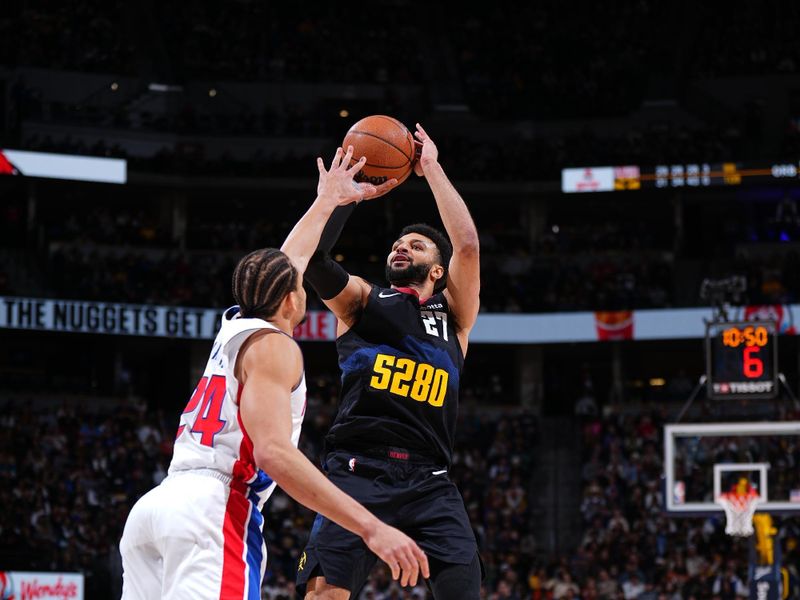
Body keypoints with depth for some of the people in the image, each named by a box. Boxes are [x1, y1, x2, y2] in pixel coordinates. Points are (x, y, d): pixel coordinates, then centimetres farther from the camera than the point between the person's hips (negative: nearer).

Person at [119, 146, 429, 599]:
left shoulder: (237, 325, 24)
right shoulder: (272, 346, -1)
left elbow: (282, 266, 46)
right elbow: (274, 452, -16)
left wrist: (327, 202, 59)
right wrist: (372, 528, -22)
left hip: (154, 506, 9)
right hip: (213, 507, -9)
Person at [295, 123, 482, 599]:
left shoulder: (453, 313, 20)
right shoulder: (360, 301, 18)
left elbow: (467, 244, 4)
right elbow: (311, 256, -1)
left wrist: (431, 168, 10)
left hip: (429, 482, 2)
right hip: (358, 471, -1)